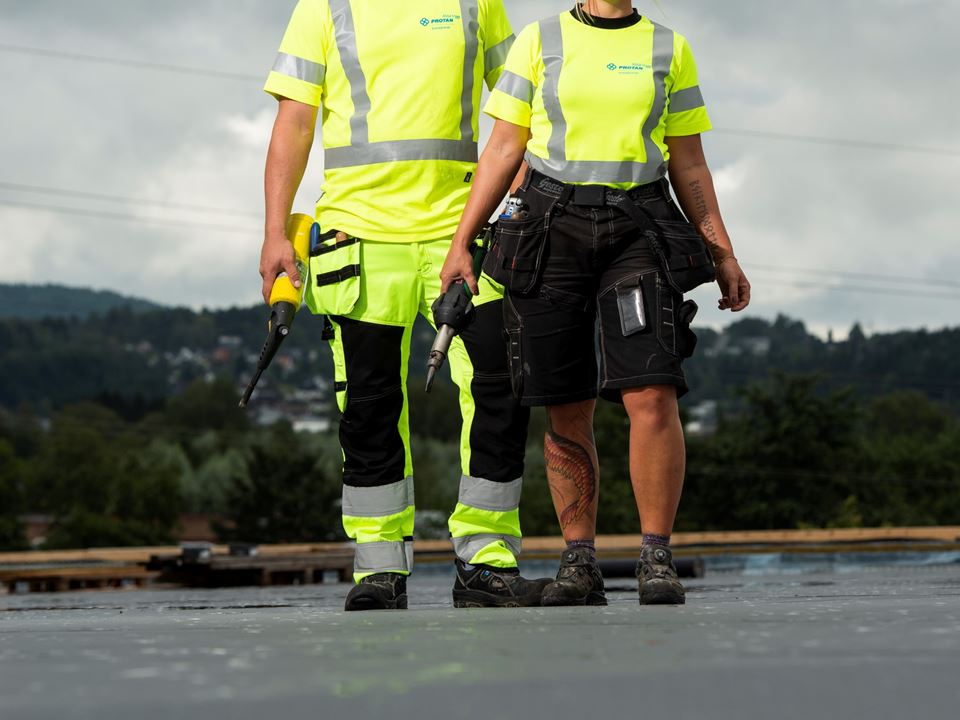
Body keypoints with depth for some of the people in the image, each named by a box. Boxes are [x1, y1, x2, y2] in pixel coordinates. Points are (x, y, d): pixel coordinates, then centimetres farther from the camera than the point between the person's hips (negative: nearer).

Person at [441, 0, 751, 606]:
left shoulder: (668, 49, 10)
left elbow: (689, 163, 13)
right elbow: (503, 150, 7)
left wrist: (723, 252, 7)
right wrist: (460, 244, 1)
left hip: (639, 229, 0)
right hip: (551, 228, 0)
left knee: (652, 395, -15)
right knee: (567, 412, 1)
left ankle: (657, 559, -7)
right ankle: (580, 566, 10)